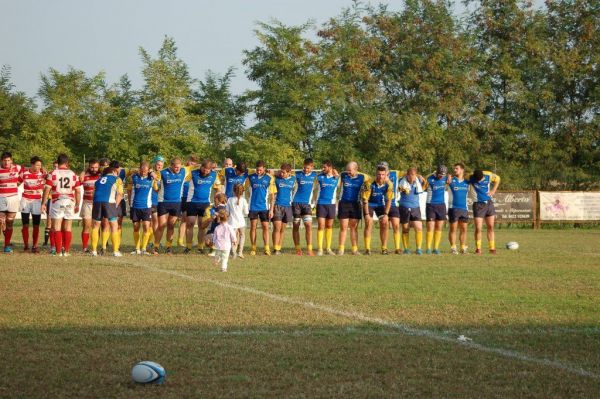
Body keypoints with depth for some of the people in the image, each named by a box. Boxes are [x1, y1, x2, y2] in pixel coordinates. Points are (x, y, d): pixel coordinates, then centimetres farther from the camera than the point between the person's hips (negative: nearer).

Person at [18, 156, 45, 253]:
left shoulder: (42, 173, -6)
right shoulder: (24, 172, -2)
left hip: (37, 201, -1)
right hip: (25, 200, 1)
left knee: (36, 226, -1)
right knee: (25, 225, 4)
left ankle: (34, 246, 6)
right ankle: (26, 245, 15)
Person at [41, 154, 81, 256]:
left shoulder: (52, 174, -1)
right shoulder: (73, 174, 6)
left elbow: (47, 189, -6)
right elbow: (78, 191, 6)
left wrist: (43, 203, -1)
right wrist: (77, 205, 14)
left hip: (57, 202, -2)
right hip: (70, 202, 2)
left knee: (57, 228, 1)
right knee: (67, 228, 9)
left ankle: (58, 251, -2)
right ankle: (66, 251, 9)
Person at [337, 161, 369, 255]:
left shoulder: (362, 177, -2)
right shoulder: (343, 175, -3)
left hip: (355, 204, 1)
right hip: (344, 203, -1)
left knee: (354, 227, 6)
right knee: (343, 227, -1)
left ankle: (355, 249, 10)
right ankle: (341, 249, 4)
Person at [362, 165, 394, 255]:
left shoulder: (388, 184, -19)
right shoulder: (370, 183, -28)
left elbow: (389, 200, -11)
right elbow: (365, 199, -21)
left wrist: (386, 214, -16)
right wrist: (367, 214, -23)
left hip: (380, 204, 3)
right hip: (370, 204, -3)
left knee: (384, 224, -7)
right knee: (369, 223, -15)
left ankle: (384, 248, 1)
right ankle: (367, 249, -12)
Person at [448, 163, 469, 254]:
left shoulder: (467, 182, 11)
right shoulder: (451, 180, 1)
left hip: (464, 208, 3)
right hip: (453, 208, -3)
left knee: (463, 229, 5)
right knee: (453, 229, -2)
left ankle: (463, 248, 11)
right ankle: (453, 248, 1)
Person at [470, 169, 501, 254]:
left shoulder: (488, 175, -8)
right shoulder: (470, 177, -13)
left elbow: (497, 178, 11)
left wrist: (493, 190, 4)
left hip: (489, 203, 2)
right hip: (478, 205, -2)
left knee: (490, 227, 5)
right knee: (478, 228, -7)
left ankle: (492, 248, 10)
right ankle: (478, 248, 5)